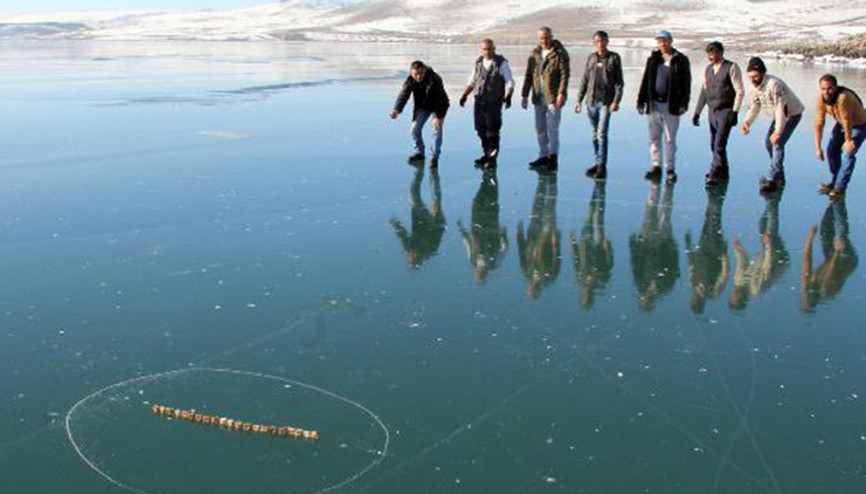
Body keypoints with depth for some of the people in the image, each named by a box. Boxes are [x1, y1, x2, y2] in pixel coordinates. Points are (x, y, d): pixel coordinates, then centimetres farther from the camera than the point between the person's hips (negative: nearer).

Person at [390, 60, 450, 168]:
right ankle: (419, 152, 19)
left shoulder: (434, 79, -32)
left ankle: (434, 157, -7)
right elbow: (403, 95, -22)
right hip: (422, 107, 4)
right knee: (415, 129, -2)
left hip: (438, 106, -4)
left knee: (437, 130, -16)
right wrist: (397, 110, -40)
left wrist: (439, 116, -35)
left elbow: (442, 99, -30)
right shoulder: (409, 81, -19)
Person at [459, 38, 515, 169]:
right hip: (479, 102, 5)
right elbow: (471, 82, 21)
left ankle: (492, 158, 0)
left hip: (494, 103, -5)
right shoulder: (478, 63, 13)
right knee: (481, 130, 9)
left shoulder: (502, 63, -3)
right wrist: (464, 95, 11)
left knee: (492, 131, -6)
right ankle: (487, 154, 22)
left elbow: (509, 82, -7)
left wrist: (508, 96, -22)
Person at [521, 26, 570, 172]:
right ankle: (543, 156, 19)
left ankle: (553, 157, 1)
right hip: (538, 97, 6)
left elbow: (564, 74, -11)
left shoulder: (560, 53, -5)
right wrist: (525, 95, 11)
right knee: (540, 128, 10)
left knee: (552, 128, -7)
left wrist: (561, 93, -20)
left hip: (553, 97, -6)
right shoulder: (535, 54, 12)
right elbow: (529, 76, 15)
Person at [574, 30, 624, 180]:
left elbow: (619, 81, -2)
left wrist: (616, 100, -13)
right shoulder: (591, 58, 12)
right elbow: (585, 80, 17)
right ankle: (598, 163, 19)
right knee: (595, 134, 10)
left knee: (602, 133, -13)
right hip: (591, 101, 4)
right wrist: (579, 99, 11)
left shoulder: (614, 58, 2)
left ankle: (602, 166, -13)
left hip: (606, 102, -4)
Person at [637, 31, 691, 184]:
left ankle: (670, 169, 6)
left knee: (670, 139, 0)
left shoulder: (681, 60, 1)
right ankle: (656, 167, 14)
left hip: (671, 105, -3)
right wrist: (641, 101, 8)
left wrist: (683, 104, -9)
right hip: (654, 104, 4)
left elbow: (686, 83, -1)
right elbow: (645, 80, 13)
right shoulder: (653, 59, 11)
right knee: (654, 137, 6)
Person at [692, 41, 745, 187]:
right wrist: (697, 112, 14)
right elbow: (704, 92, 18)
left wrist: (735, 112, -14)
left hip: (726, 111, -6)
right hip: (712, 111, 7)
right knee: (714, 145, 10)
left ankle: (714, 175, -17)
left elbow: (739, 92, -8)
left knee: (719, 144, -14)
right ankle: (723, 172, 25)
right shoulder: (708, 69, 13)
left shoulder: (731, 67, -5)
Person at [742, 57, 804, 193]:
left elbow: (781, 109, -36)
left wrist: (778, 131, -39)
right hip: (779, 115, 9)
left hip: (792, 113, -9)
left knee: (778, 144, -20)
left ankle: (772, 180, -22)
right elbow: (754, 107, 0)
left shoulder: (774, 84, -33)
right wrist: (747, 122, -19)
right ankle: (779, 176, 27)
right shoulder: (755, 86, -8)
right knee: (768, 142, 13)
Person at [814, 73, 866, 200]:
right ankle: (834, 181, 26)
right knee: (832, 151, 6)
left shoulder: (843, 98, -42)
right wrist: (818, 147, -16)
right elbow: (819, 124, -15)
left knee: (849, 154, -16)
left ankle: (840, 187, -8)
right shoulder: (821, 99, -20)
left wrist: (848, 141, -23)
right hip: (841, 124, 7)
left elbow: (847, 121, -33)